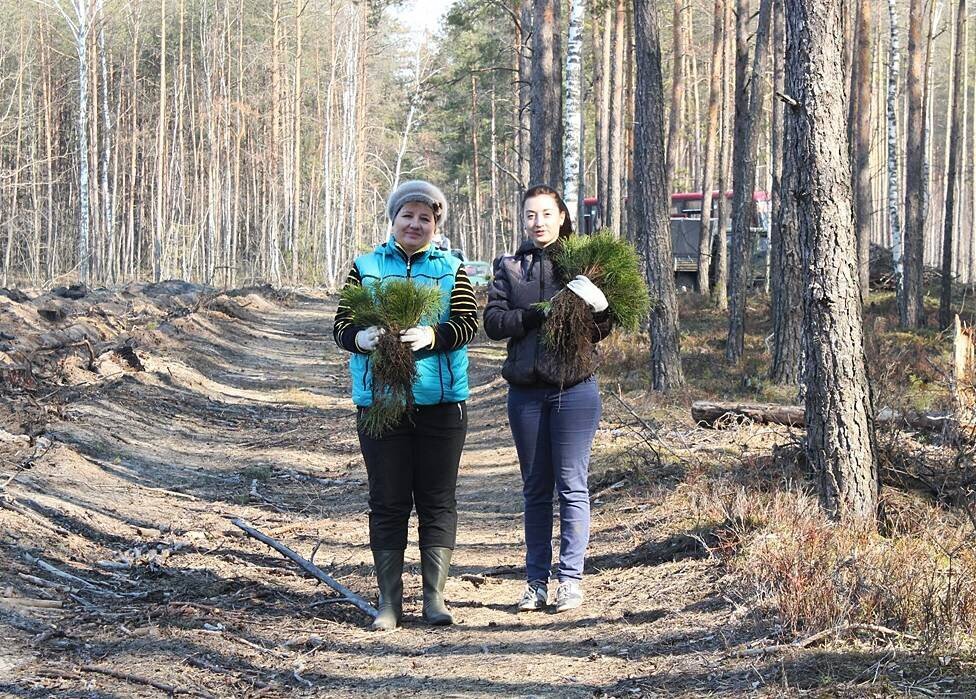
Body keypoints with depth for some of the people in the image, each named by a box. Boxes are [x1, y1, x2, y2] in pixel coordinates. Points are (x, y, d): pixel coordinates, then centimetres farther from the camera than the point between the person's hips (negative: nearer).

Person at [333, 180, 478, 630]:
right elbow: (341, 327, 2)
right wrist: (363, 338, -21)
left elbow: (468, 322, -5)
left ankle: (434, 596, 10)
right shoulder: (365, 267, 9)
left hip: (441, 401, 0)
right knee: (387, 502, 3)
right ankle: (389, 600, 9)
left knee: (438, 499, 3)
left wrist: (431, 336, -24)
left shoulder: (451, 269, 9)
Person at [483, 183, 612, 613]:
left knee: (572, 486, -1)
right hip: (526, 391, 3)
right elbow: (493, 321, -3)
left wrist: (594, 310, -23)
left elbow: (602, 329, -1)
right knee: (535, 490, 8)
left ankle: (570, 580, 4)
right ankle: (536, 582, 13)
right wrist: (538, 315, -18)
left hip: (574, 388, -2)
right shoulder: (510, 267, 9)